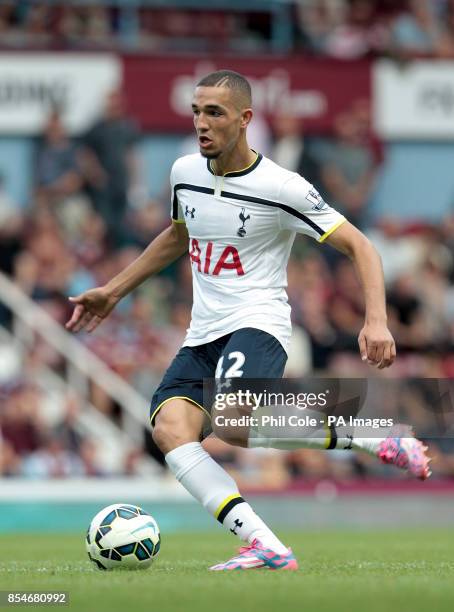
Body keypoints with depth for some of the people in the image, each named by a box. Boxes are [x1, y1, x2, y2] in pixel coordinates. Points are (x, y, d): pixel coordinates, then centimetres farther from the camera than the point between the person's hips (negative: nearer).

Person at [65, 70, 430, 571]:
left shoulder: (281, 189, -9)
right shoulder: (185, 173, 10)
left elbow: (359, 247, -6)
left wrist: (376, 321, -20)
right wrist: (113, 292, 33)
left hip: (258, 325, -6)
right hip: (202, 337, 6)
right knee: (169, 428, -23)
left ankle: (377, 440, -19)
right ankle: (267, 548, -28)